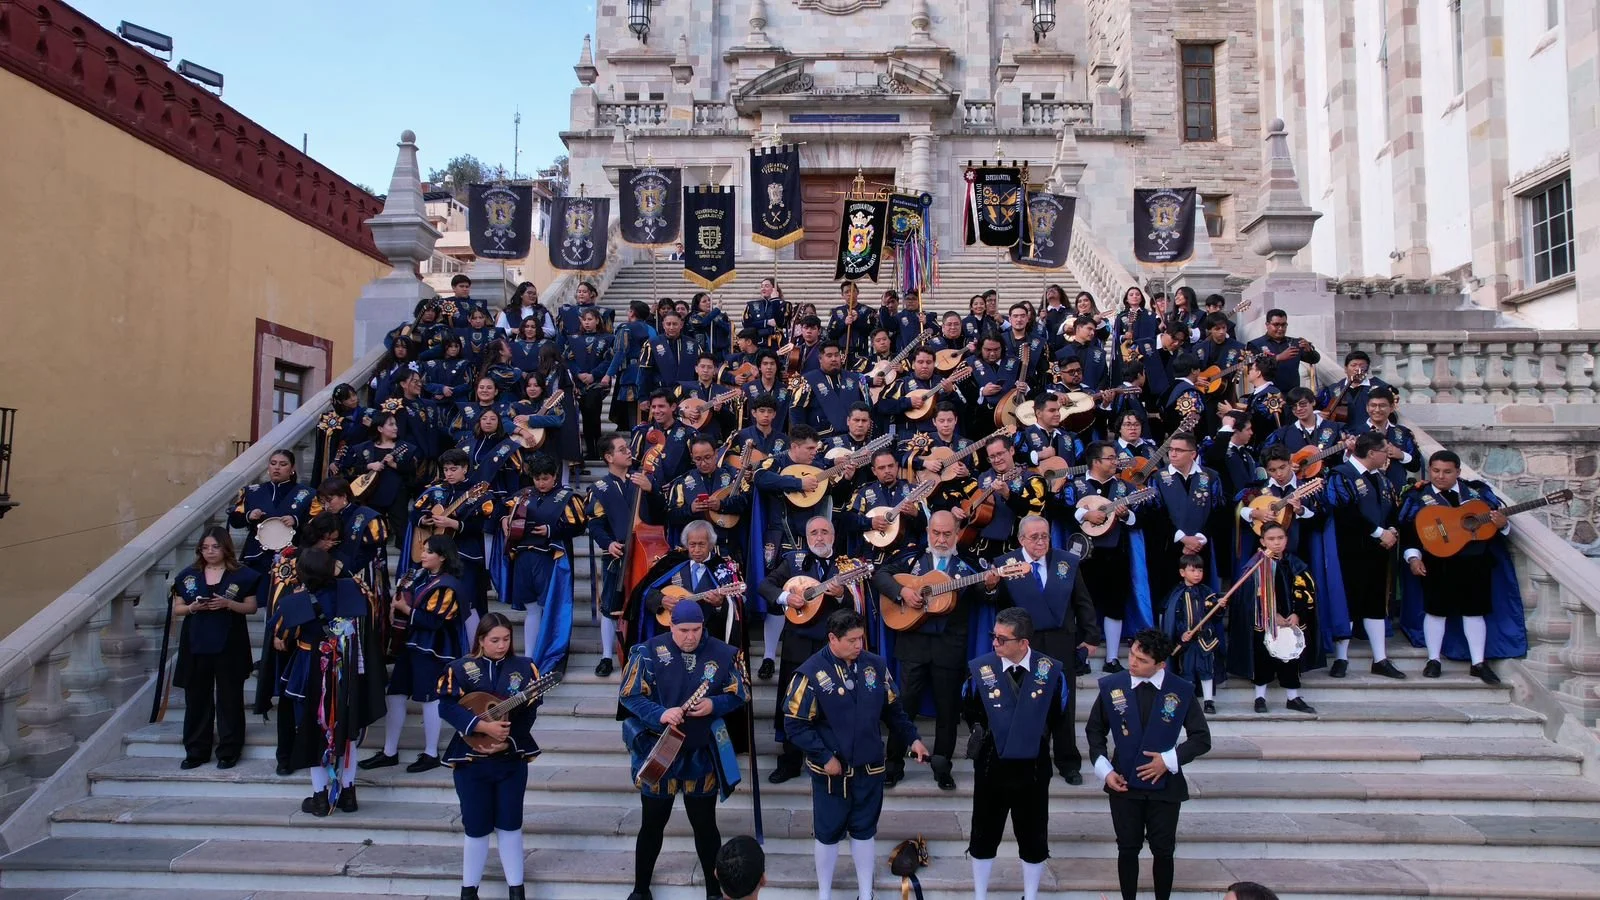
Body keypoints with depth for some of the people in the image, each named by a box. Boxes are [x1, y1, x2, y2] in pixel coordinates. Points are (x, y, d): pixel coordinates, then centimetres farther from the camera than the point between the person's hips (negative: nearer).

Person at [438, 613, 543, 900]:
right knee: (476, 826, 7)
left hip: (512, 759, 2)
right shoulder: (462, 668, -6)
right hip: (471, 760, -1)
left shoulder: (524, 667, 0)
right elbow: (446, 706, -15)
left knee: (510, 824, 9)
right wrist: (484, 727, -22)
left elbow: (531, 708, -5)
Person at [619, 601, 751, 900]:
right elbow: (629, 696, -11)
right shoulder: (649, 652, -12)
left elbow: (739, 695, 0)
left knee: (705, 824, 13)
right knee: (652, 824, 14)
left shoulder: (722, 653, -7)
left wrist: (714, 705, -19)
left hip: (703, 754, 1)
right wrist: (660, 714, -27)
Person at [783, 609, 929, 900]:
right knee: (828, 833, 12)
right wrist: (824, 758, -17)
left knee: (865, 830, 16)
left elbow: (892, 708, 9)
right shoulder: (811, 673, -18)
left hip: (870, 767, 3)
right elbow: (795, 724, -15)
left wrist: (912, 737, 0)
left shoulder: (876, 665, -3)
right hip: (831, 770, -3)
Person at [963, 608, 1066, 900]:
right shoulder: (979, 669, -13)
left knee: (1034, 838, 15)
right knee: (983, 835, 15)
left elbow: (1057, 715, 4)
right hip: (991, 766, 0)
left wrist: (1035, 736, 3)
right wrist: (984, 735, 2)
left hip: (1033, 768, 0)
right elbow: (970, 712, 4)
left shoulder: (1051, 670, -12)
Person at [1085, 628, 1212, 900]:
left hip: (1165, 785, 0)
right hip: (1124, 784, 1)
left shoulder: (1181, 691, -8)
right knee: (1127, 849, 10)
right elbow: (1095, 730, 6)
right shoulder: (1111, 686, -6)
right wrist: (1104, 769, -6)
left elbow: (1202, 738, 0)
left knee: (1163, 851, 9)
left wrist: (1170, 759, -14)